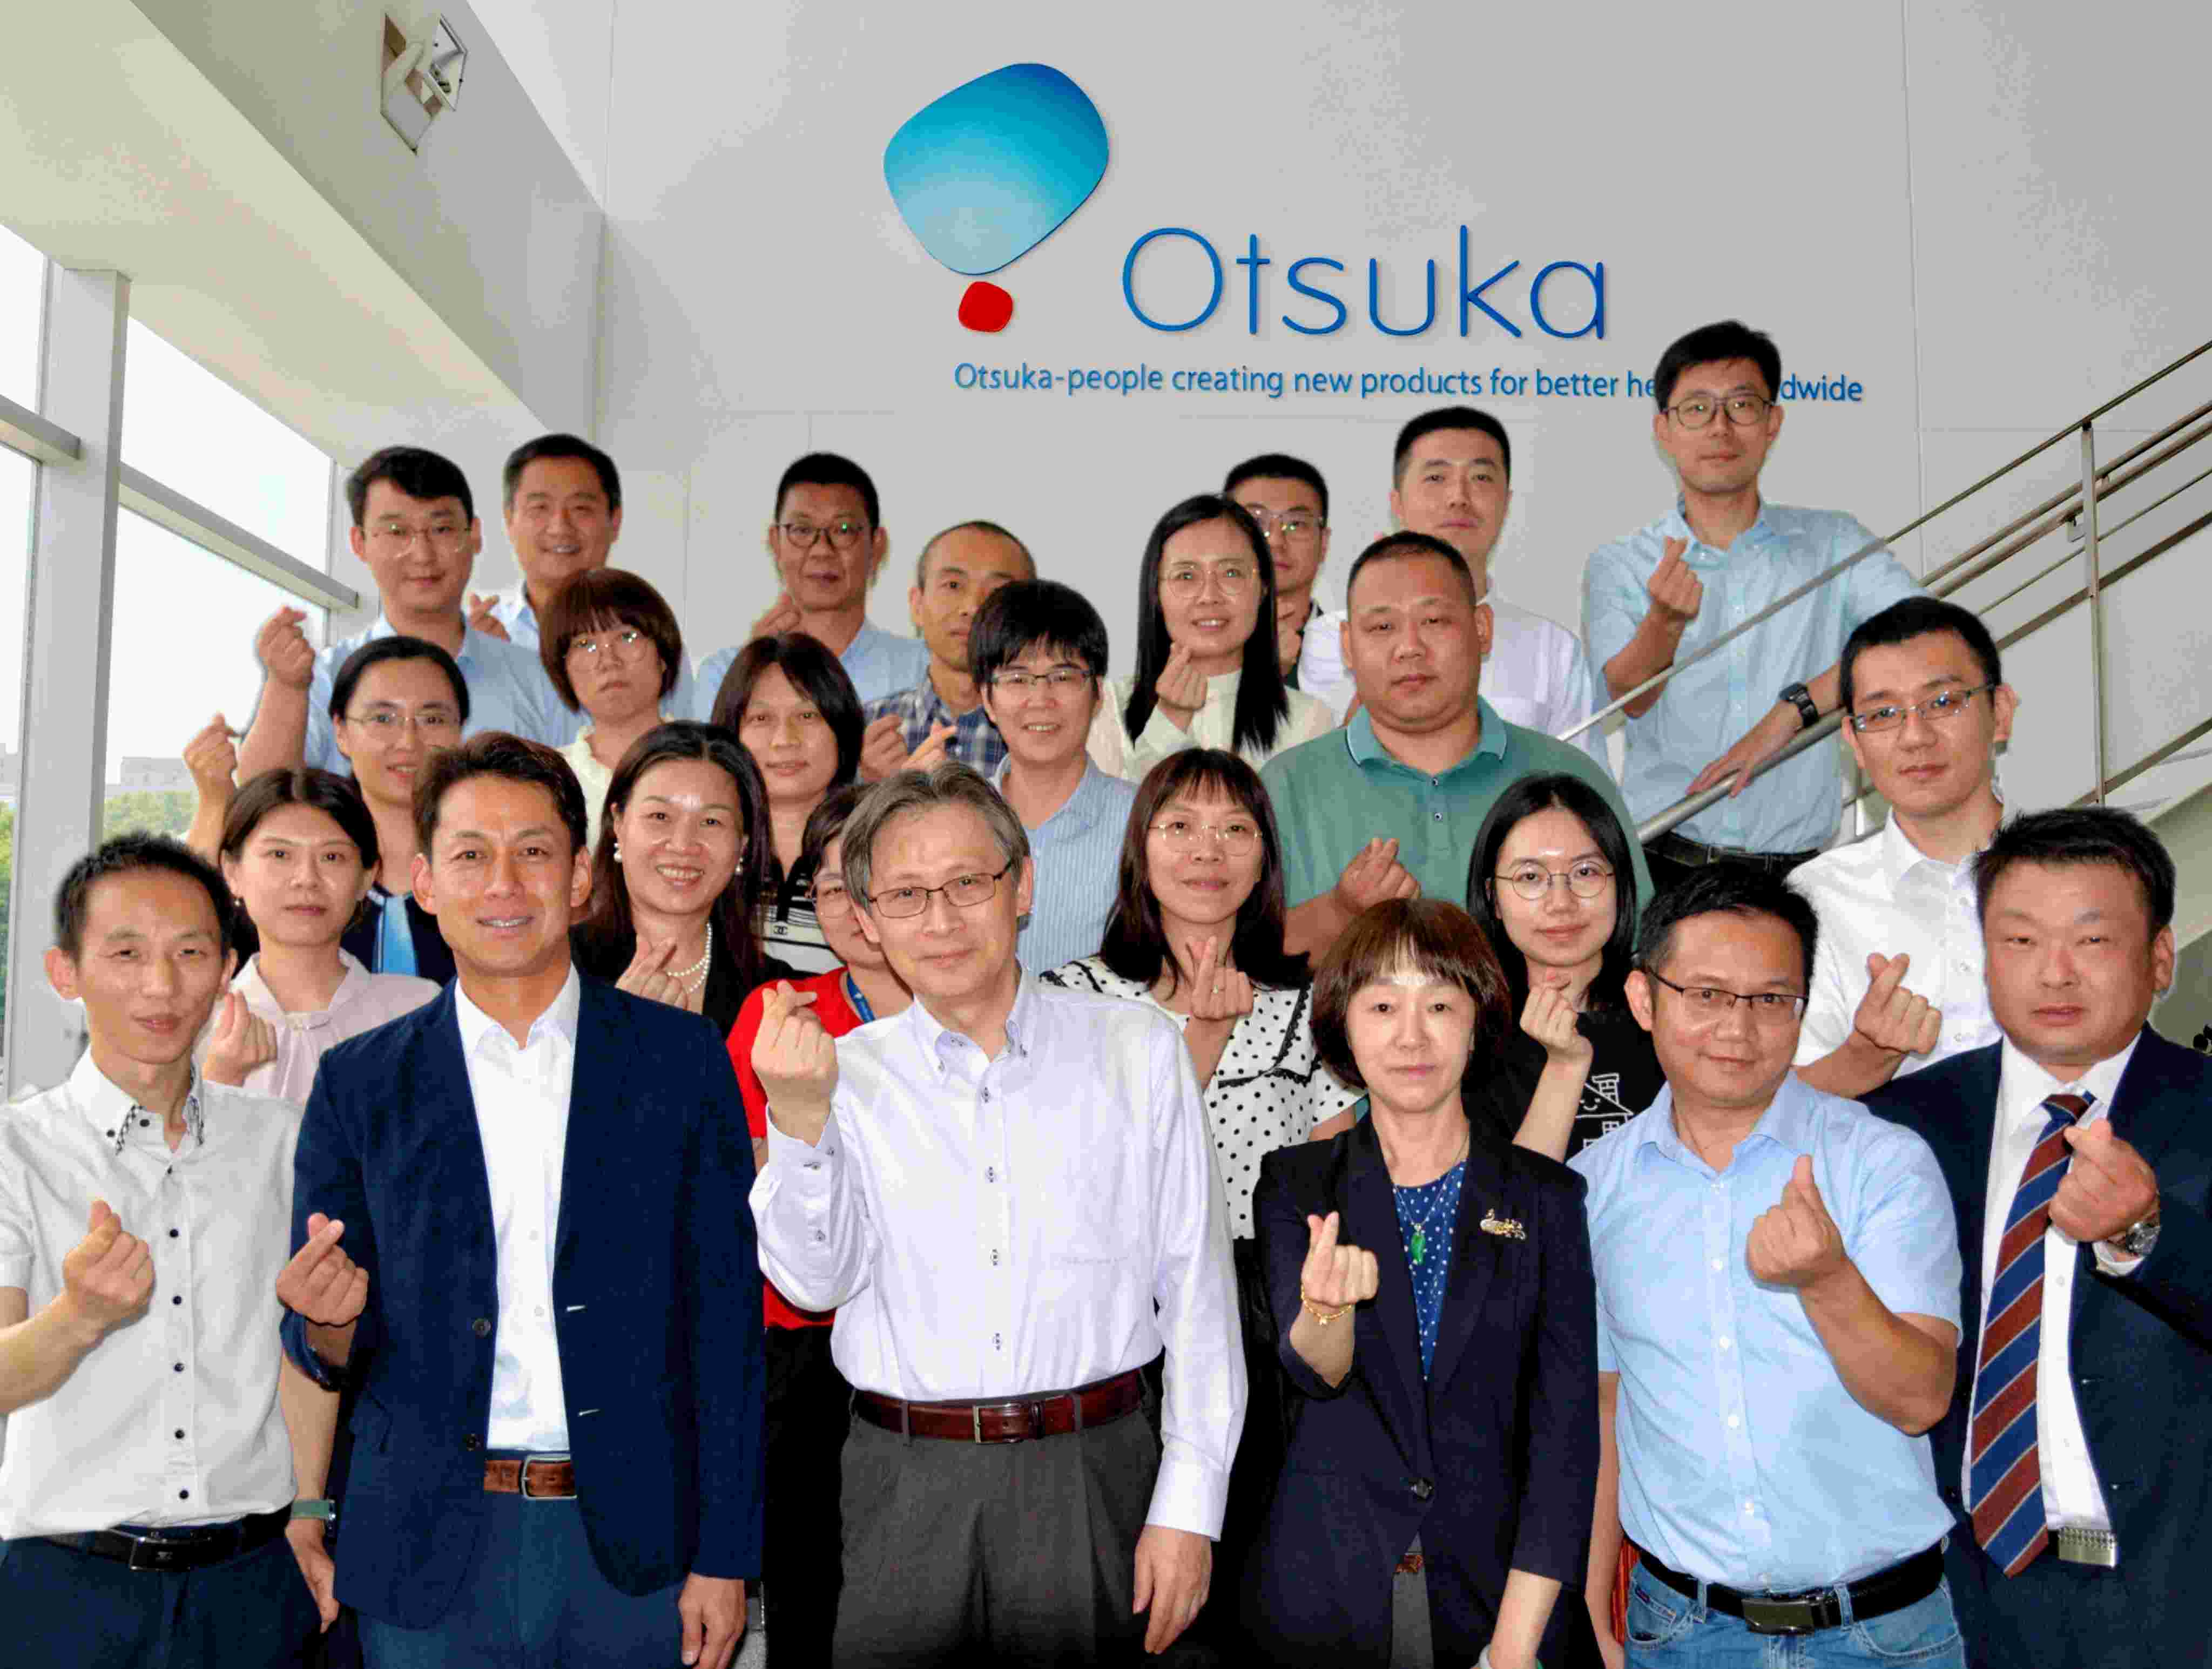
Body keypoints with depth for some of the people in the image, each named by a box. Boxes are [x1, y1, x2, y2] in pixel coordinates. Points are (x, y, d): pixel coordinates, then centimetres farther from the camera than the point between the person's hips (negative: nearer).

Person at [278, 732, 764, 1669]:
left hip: (633, 1551, 0)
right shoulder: (358, 1084, 1)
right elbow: (326, 1350, 5)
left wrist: (723, 1558, -3)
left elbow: (726, 1320, 0)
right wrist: (331, 1322, -18)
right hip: (430, 1559, 1)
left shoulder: (682, 1060, -1)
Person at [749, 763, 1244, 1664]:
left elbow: (1196, 1287, 0)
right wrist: (799, 1115, -20)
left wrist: (1188, 1507, -4)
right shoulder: (849, 1076, 4)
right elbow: (816, 1280, -6)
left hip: (1093, 1474, 0)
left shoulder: (1137, 1050, 1)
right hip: (906, 1488, 1)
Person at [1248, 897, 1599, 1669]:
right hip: (1327, 1587, 1)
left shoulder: (1547, 1195, -2)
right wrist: (1327, 1307, -38)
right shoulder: (1295, 1185, 0)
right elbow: (1317, 1372, -15)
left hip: (1498, 1584, 0)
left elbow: (1567, 1429, -6)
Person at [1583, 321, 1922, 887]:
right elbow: (1628, 695, -7)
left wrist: (1793, 707, -14)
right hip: (1659, 866, -1)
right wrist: (1665, 621, -28)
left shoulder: (1832, 544, 11)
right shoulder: (1619, 566, 9)